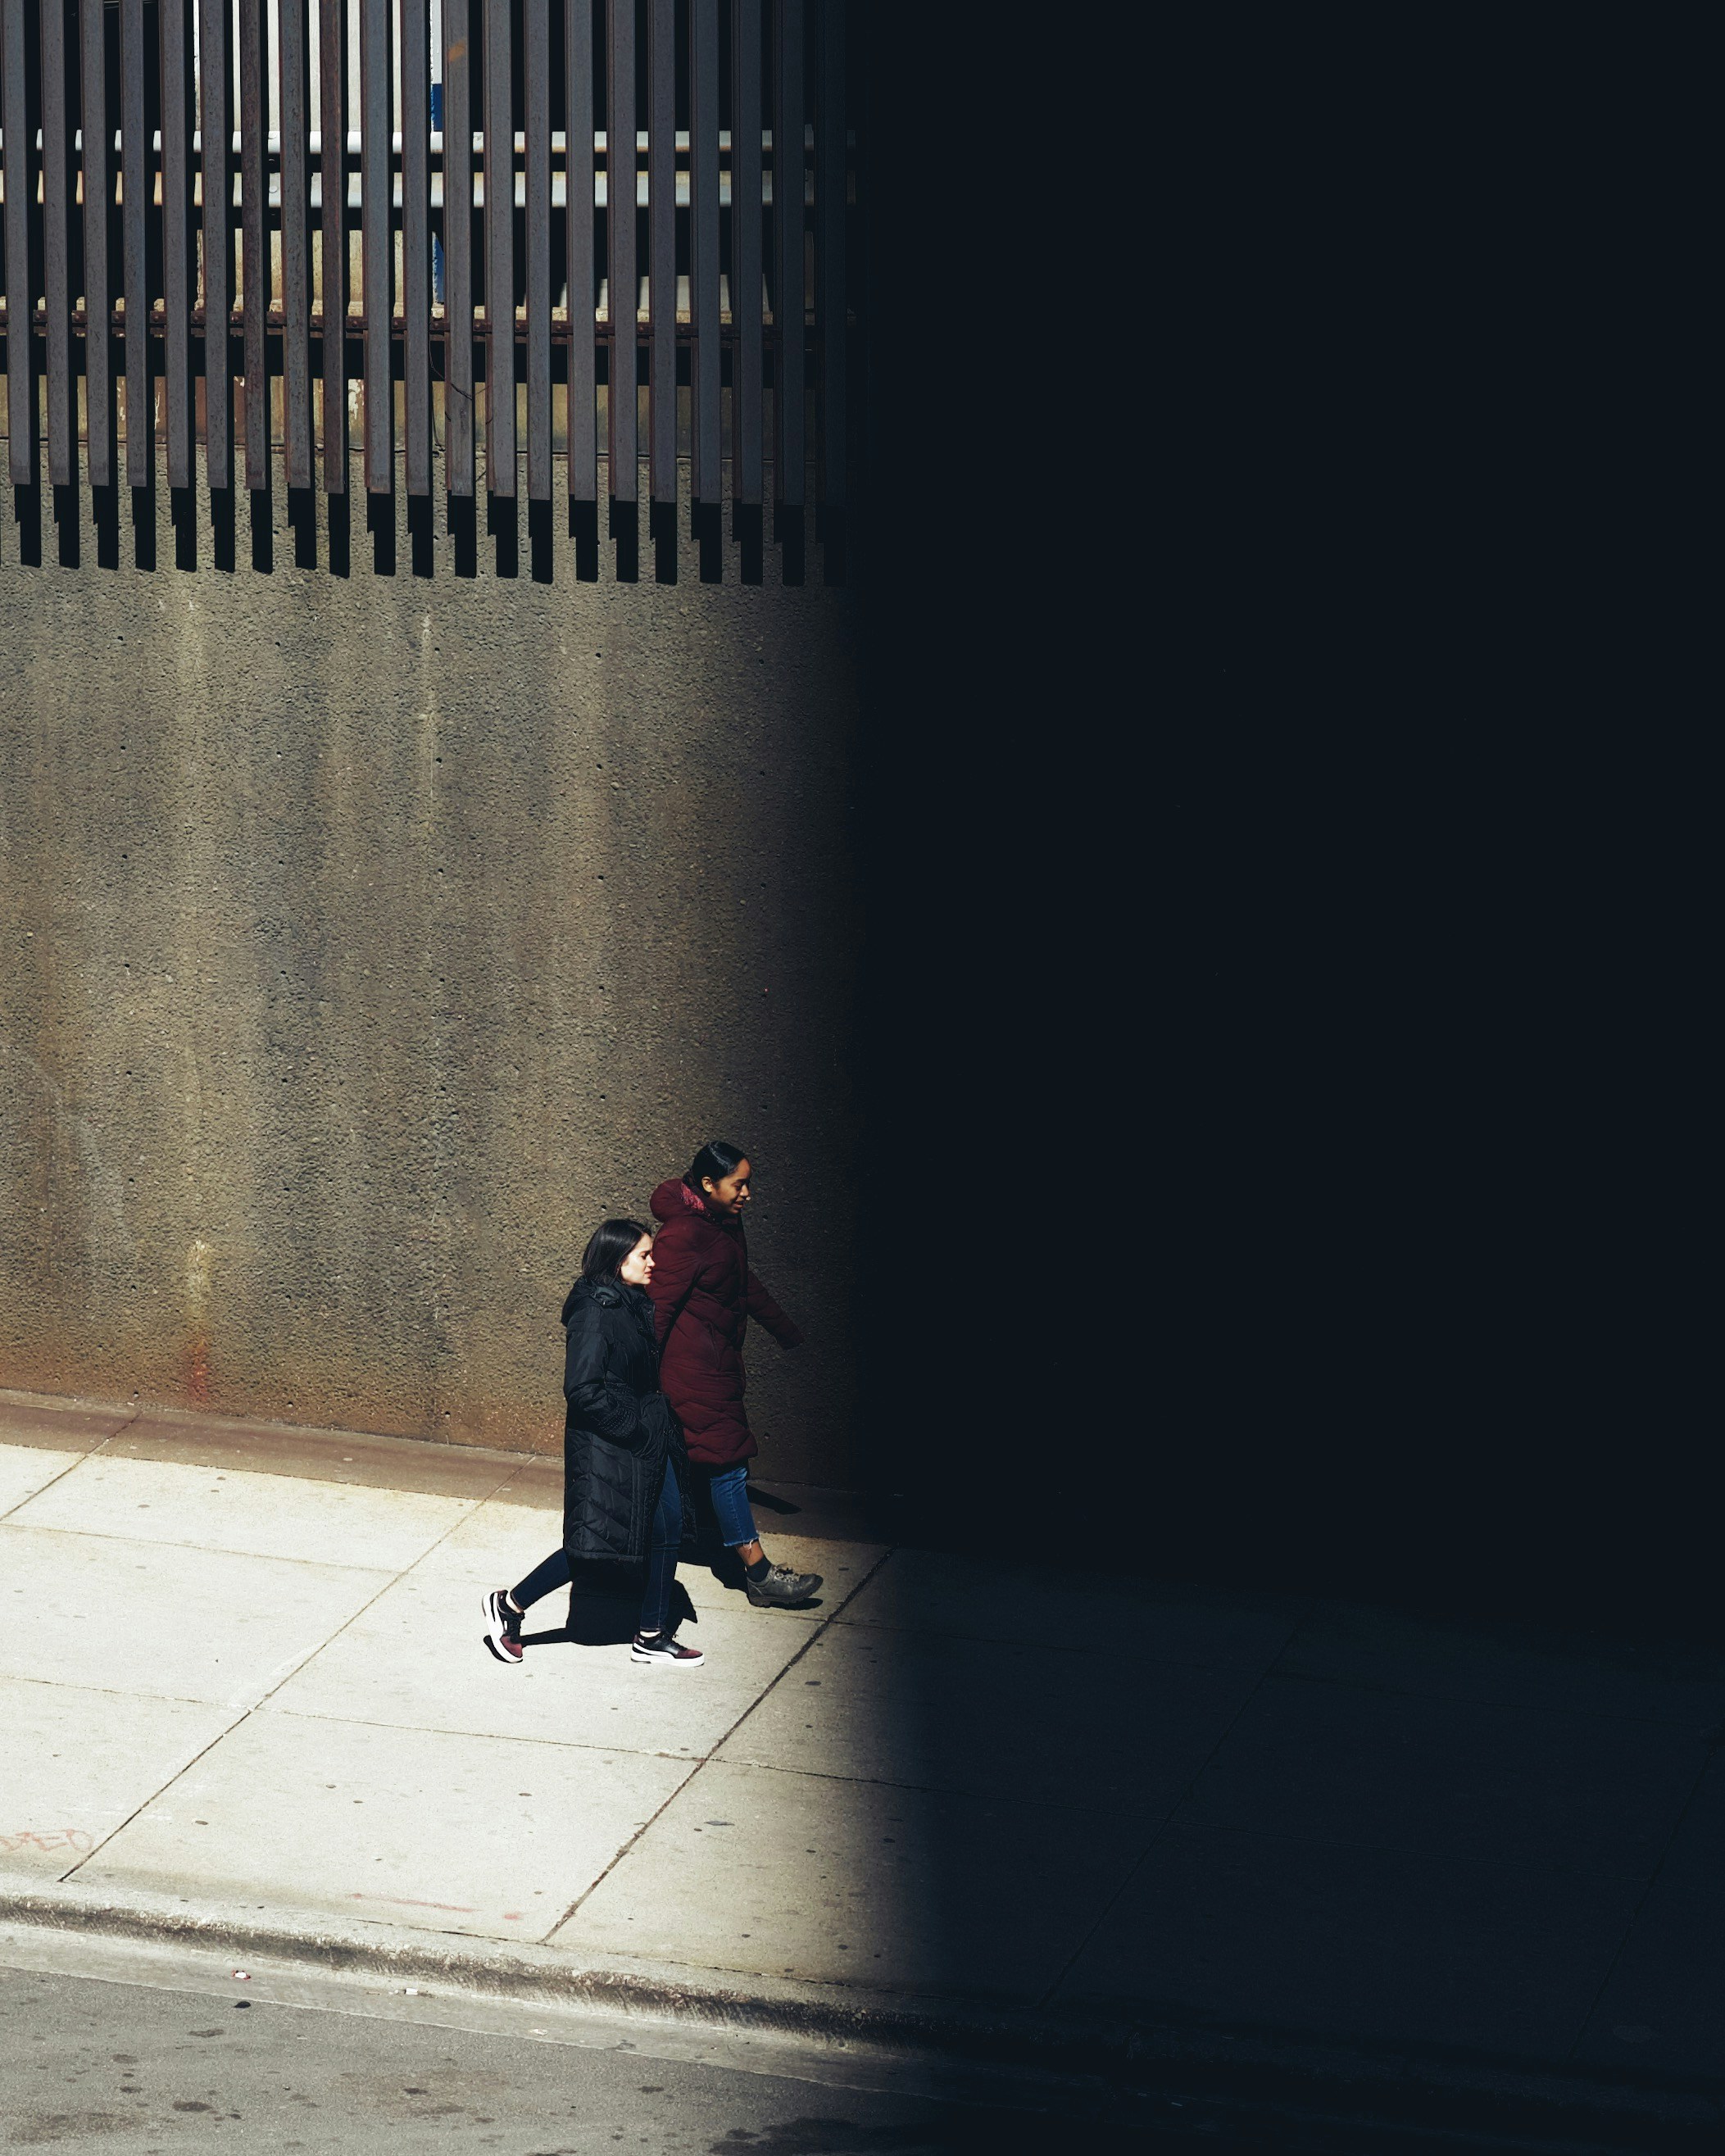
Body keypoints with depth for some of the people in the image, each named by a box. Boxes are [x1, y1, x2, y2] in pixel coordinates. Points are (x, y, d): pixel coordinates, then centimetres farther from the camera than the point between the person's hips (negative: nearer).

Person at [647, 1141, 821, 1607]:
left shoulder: (725, 1224, 9)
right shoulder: (683, 1234, -20)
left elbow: (745, 1285, 23)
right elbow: (659, 1306, -20)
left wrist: (788, 1334, 30)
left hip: (718, 1356, 10)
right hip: (693, 1362, -10)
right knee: (727, 1458, -8)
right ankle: (759, 1573, -6)